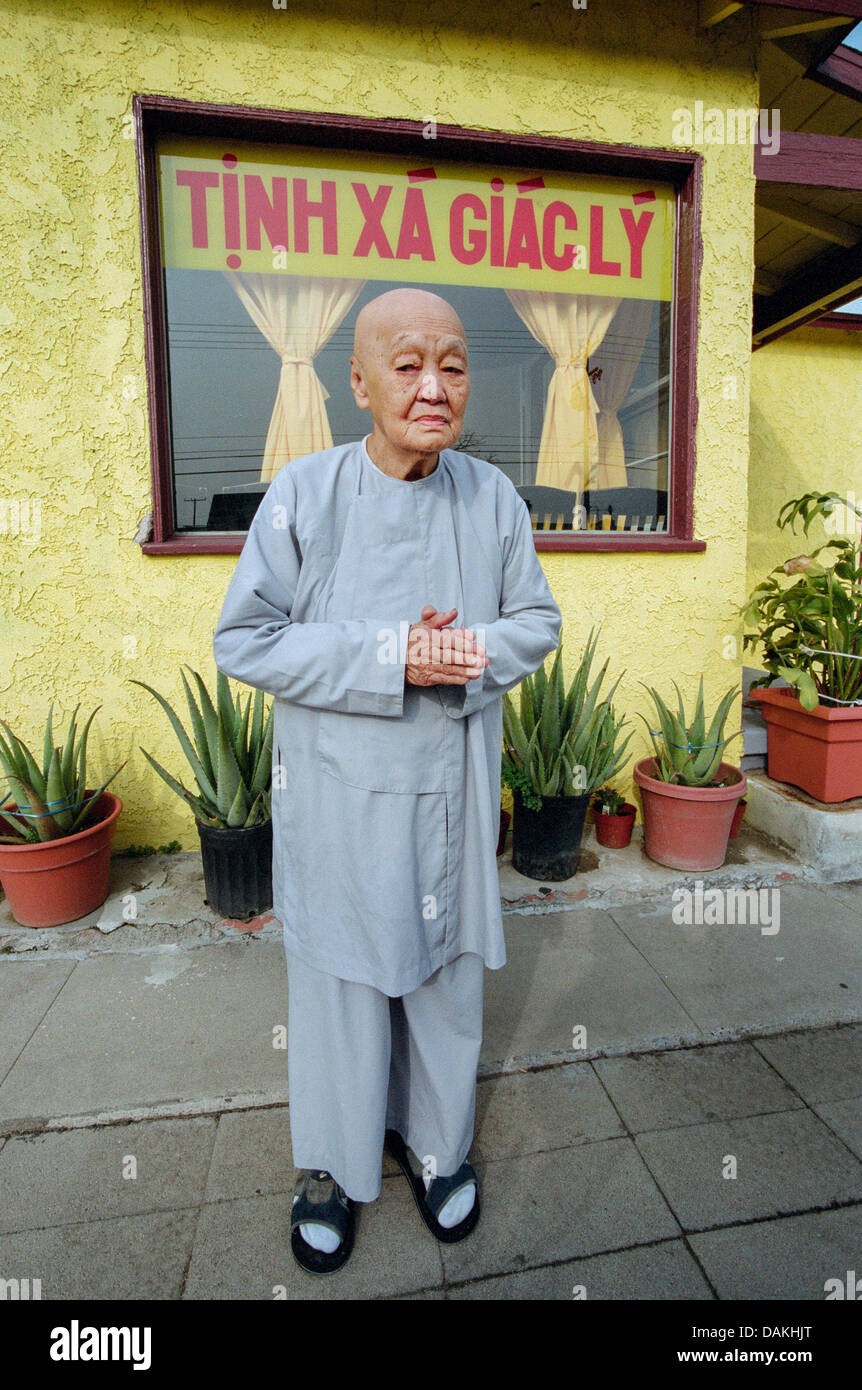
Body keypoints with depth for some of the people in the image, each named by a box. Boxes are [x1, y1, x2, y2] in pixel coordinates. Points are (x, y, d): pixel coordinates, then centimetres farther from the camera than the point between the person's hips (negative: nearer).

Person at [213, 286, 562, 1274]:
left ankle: (435, 1143, 47)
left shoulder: (493, 497, 1)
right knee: (340, 977, 14)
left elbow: (538, 620, 6)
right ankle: (333, 1165, 43)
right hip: (339, 793, -2)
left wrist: (470, 653, -16)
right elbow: (242, 639, -9)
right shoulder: (301, 494, -8)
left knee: (445, 971, 18)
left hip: (452, 789, 3)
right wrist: (388, 656, -21)